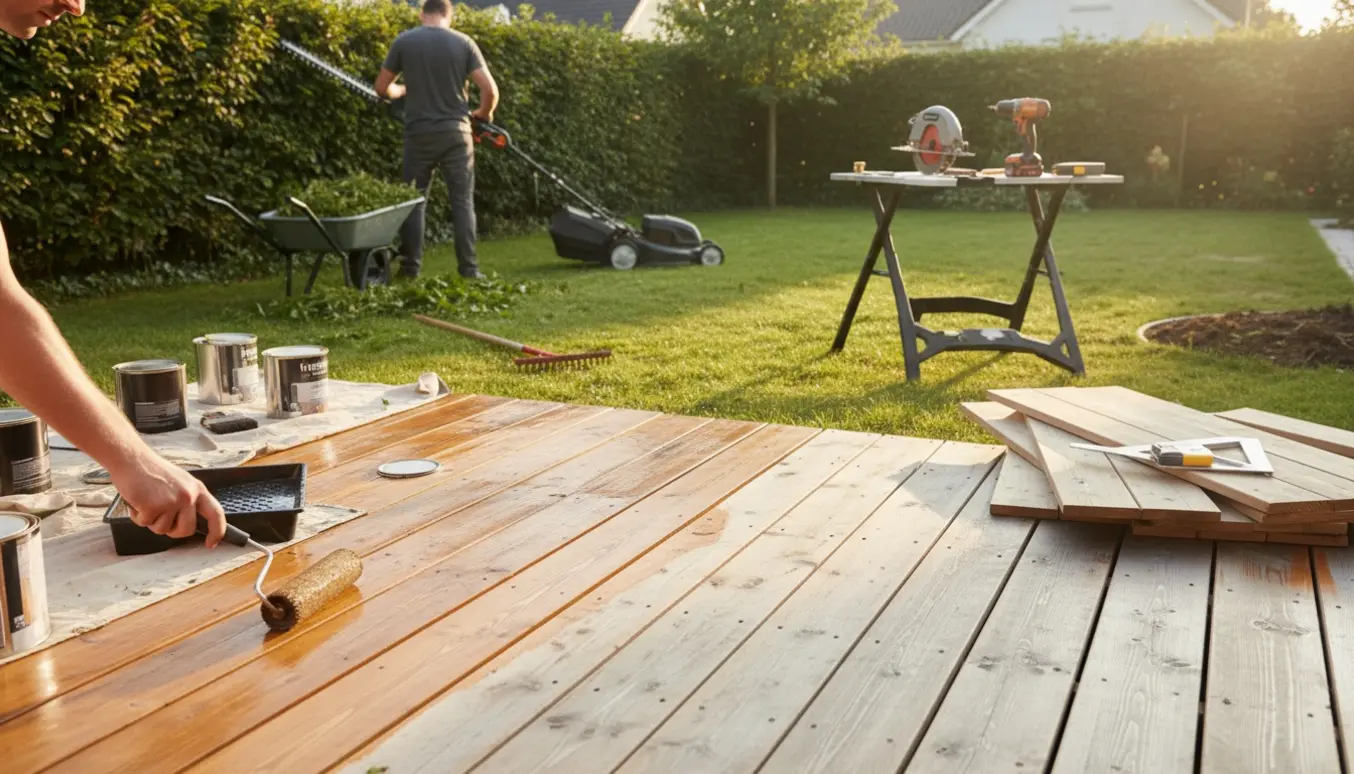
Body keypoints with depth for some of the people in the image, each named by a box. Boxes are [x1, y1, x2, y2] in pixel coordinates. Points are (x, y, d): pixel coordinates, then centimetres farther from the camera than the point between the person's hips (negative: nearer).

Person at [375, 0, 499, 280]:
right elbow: (490, 90, -7)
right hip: (455, 132, 0)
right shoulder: (464, 42, -1)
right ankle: (468, 268, 3)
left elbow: (382, 88, 6)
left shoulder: (404, 41, 0)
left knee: (414, 200, 11)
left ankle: (410, 266, 11)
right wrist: (484, 114, 13)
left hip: (419, 133, 0)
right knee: (463, 202, 6)